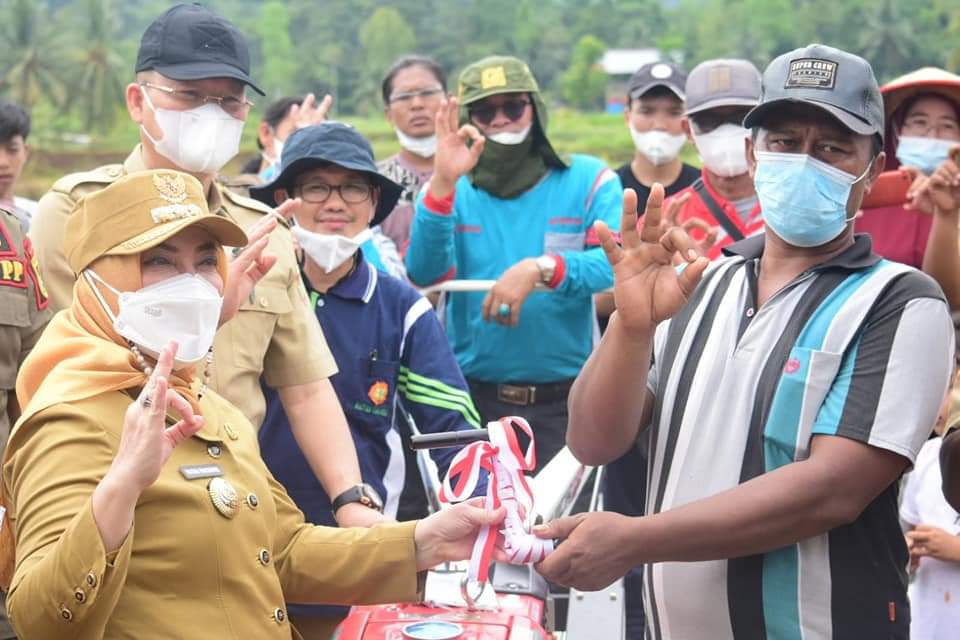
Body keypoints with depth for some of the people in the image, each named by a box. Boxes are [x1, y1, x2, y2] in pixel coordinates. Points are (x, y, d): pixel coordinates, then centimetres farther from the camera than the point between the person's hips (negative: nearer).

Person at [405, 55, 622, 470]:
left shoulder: (588, 180, 3)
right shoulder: (454, 191, 7)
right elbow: (424, 273, -10)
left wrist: (541, 269, -28)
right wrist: (443, 184, -21)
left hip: (566, 402, -1)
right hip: (474, 399, 2)